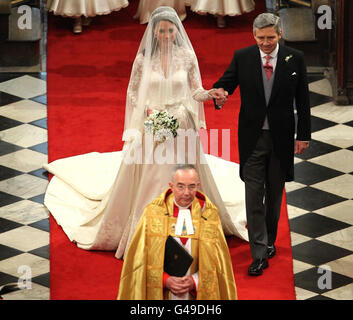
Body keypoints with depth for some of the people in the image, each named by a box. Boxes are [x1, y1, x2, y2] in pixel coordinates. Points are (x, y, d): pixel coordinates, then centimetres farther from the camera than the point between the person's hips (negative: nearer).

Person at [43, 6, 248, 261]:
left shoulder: (188, 56, -1)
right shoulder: (144, 58, -2)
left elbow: (195, 91, 3)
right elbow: (133, 91, 6)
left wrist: (209, 94, -18)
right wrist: (147, 109, -11)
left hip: (182, 126, 1)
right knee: (147, 180, 1)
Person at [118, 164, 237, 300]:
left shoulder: (209, 214, -4)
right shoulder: (153, 212, -6)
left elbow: (216, 260, -3)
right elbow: (142, 257, -5)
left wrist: (195, 281, -15)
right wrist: (165, 280, -16)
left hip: (197, 293, 1)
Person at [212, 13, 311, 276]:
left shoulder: (295, 59, -2)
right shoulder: (242, 57, -3)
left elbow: (303, 100, 1)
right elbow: (226, 82, -1)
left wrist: (303, 135, -2)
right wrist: (220, 93, -27)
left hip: (281, 137, 1)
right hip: (252, 137, -1)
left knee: (274, 194, 14)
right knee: (254, 196, -3)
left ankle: (269, 241, 33)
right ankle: (259, 254, 1)